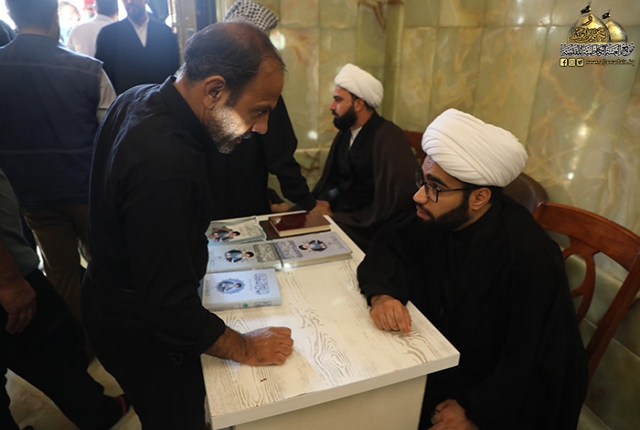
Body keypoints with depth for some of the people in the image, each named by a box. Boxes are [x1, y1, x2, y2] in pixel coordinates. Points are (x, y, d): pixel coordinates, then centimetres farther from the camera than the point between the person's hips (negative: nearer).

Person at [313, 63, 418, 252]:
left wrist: (339, 219, -20)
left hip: (366, 227, -7)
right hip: (341, 211, 7)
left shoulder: (388, 138, -18)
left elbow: (396, 202, -24)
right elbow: (331, 180, 12)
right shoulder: (345, 132, 8)